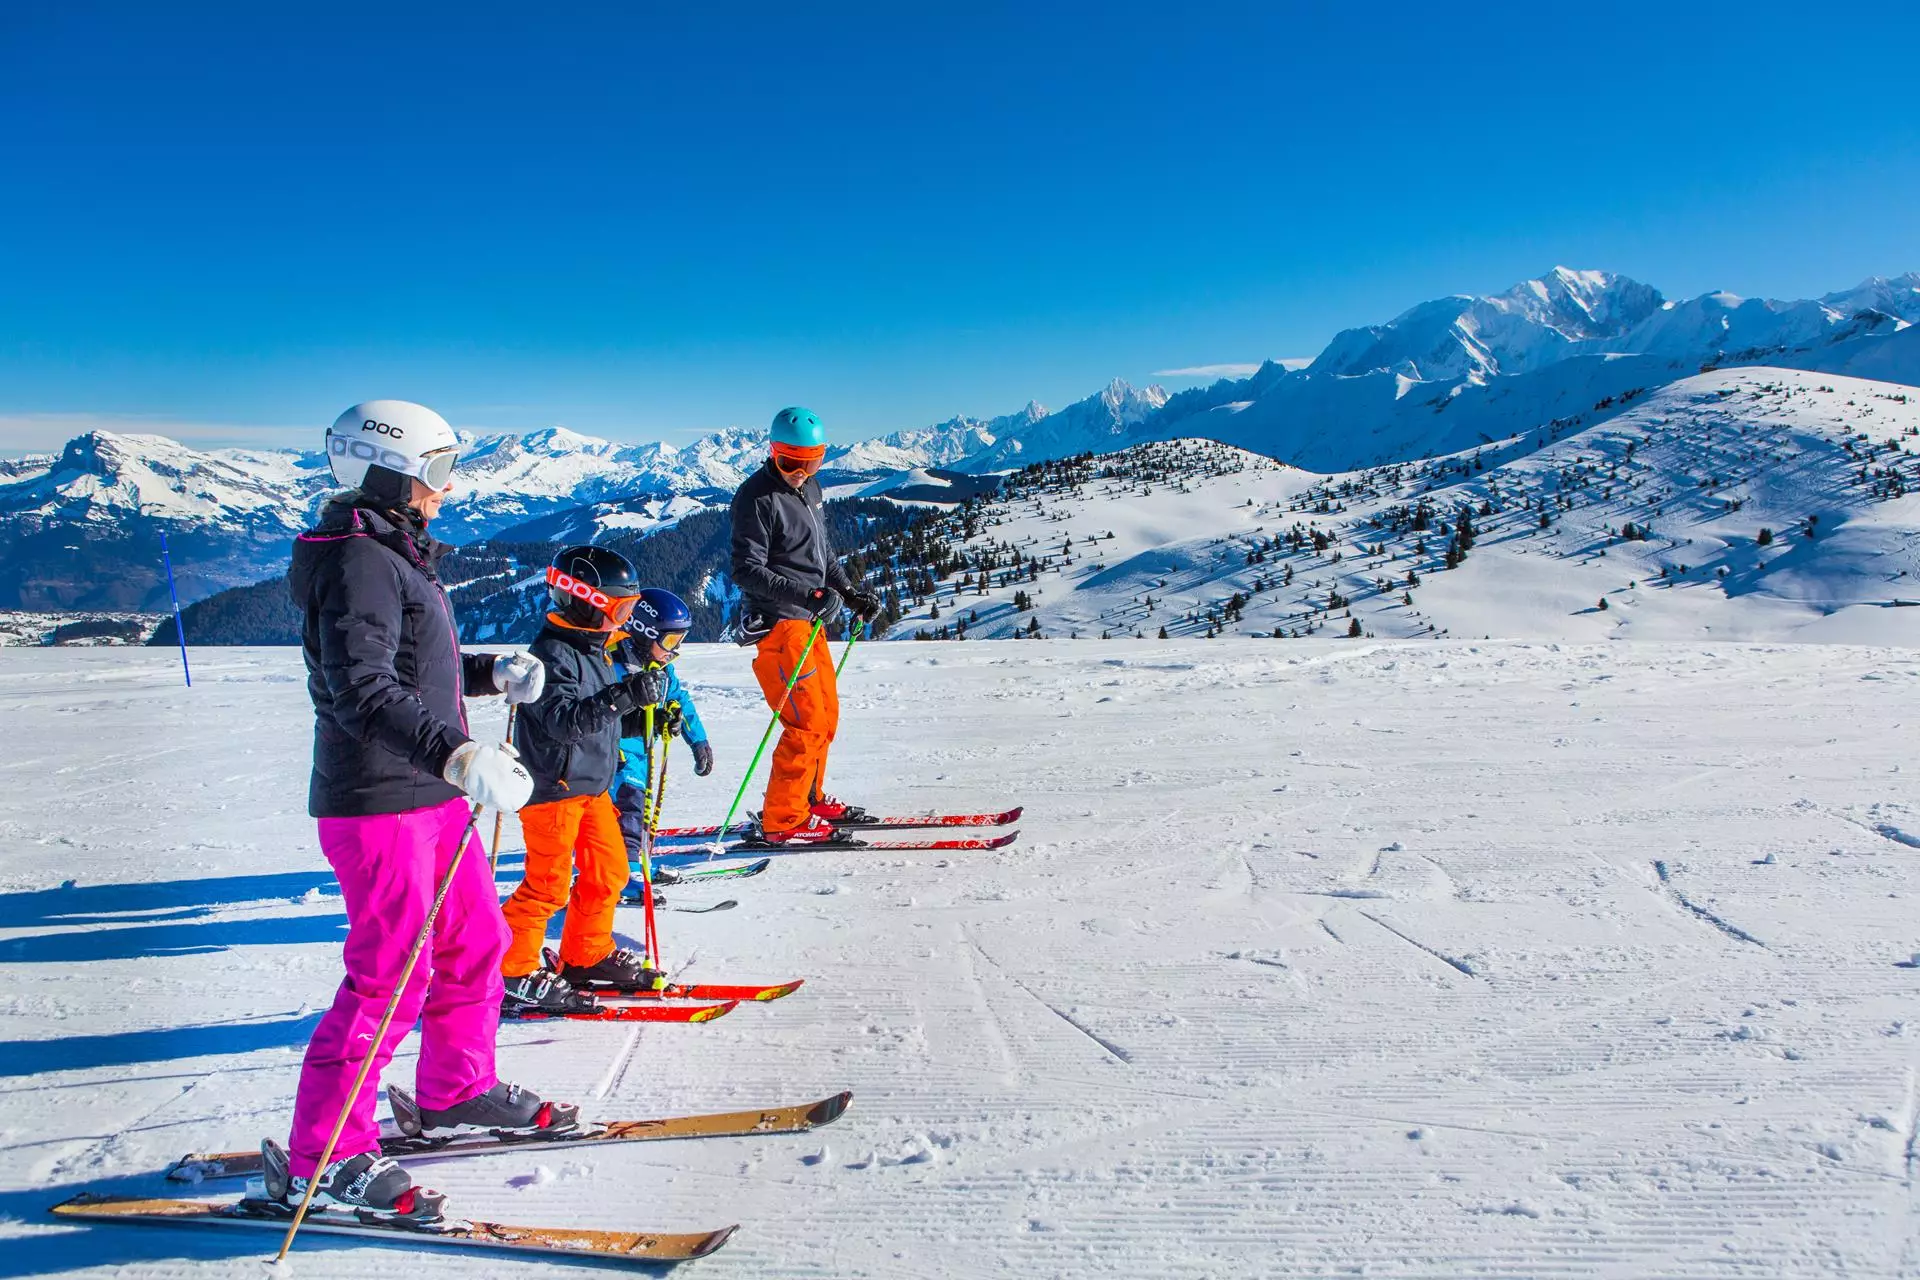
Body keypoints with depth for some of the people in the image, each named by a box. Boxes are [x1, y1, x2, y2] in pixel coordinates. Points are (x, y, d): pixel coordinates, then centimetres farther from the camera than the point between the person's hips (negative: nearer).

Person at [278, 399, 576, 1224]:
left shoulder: (397, 556, 17)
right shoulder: (356, 563, -17)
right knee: (391, 975, -5)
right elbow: (362, 688, -30)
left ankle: (456, 1094, 35)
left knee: (474, 943, 17)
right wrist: (452, 751, -42)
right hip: (376, 802, -10)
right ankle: (322, 1159, 7)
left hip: (431, 792, 10)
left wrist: (493, 674, 12)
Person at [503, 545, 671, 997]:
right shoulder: (552, 653, -19)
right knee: (548, 884, -4)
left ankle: (587, 956, 29)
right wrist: (625, 696, -39)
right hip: (552, 786, -10)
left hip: (591, 785, 10)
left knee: (609, 872, 14)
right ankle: (510, 972, 9)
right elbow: (563, 720, -32)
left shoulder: (594, 647, 12)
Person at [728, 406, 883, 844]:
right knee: (807, 723, -9)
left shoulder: (809, 487, 12)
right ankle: (782, 820, 1)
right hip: (778, 623, -9)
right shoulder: (758, 497, -15)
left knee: (826, 713, 16)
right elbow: (746, 571, -21)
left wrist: (850, 592, 12)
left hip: (808, 620, 9)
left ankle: (808, 800, 30)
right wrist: (807, 595, -31)